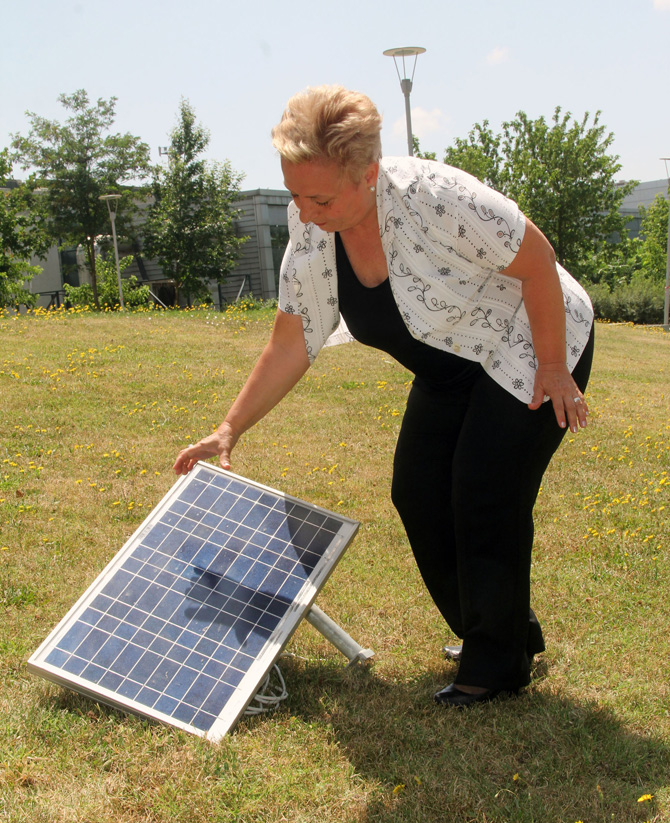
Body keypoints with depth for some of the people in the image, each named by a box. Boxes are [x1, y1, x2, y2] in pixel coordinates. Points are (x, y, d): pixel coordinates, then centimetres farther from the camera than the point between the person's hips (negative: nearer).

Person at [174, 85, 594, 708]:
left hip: (533, 345, -7)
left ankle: (499, 665, 9)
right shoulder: (309, 235, -13)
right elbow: (290, 345, -5)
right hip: (450, 369, 7)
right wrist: (229, 431, -6)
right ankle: (508, 630, 21)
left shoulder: (433, 196, -33)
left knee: (486, 499, -11)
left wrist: (553, 369, -17)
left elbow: (536, 262, -22)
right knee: (417, 493, 2)